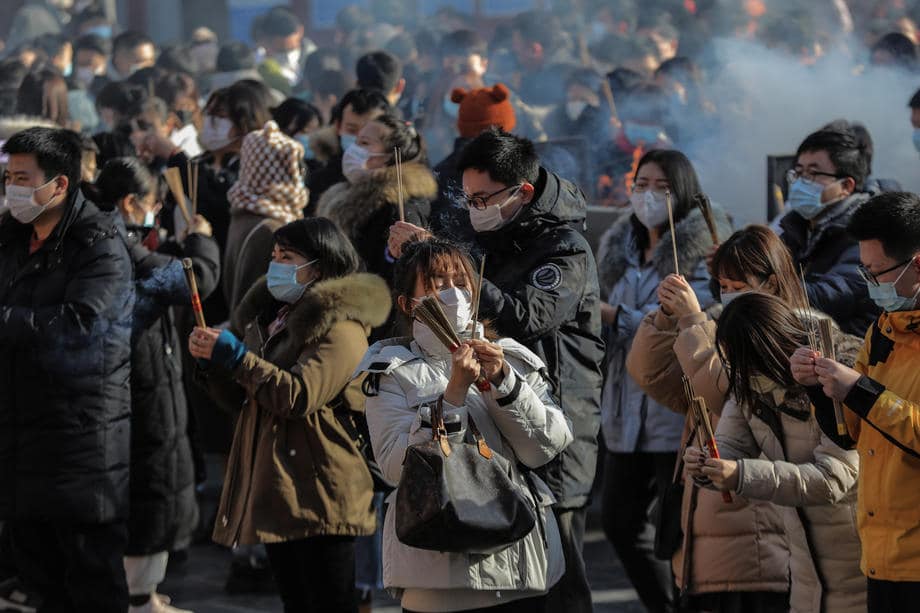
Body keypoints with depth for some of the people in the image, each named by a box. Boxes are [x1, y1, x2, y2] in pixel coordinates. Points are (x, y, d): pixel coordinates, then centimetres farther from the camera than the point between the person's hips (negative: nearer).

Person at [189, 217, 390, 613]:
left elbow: (298, 396, -24)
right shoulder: (269, 315, 16)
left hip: (319, 494, -9)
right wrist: (212, 362, -1)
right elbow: (240, 400, 19)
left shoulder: (340, 327, -11)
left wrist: (234, 355, -18)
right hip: (275, 488, 9)